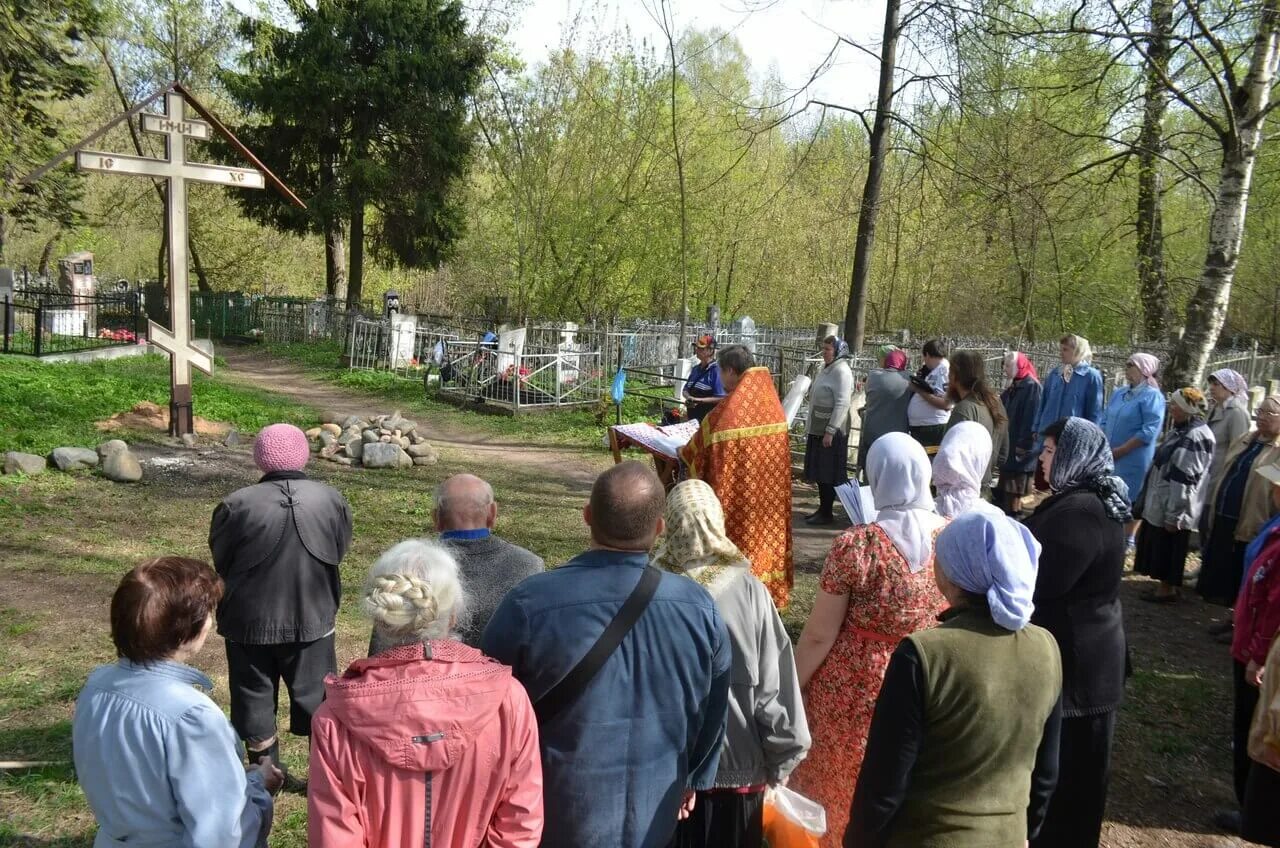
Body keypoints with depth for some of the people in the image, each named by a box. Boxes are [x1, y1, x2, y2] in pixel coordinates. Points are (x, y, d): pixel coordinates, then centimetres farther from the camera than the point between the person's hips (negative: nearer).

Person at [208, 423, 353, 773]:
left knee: (254, 696, 16)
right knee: (317, 696, 16)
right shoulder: (332, 500, -10)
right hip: (312, 618, 1)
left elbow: (220, 562, -2)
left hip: (249, 620, -1)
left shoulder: (236, 505, -16)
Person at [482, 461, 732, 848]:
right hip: (652, 815, 2)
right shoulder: (698, 607, -14)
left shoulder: (528, 605, -23)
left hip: (555, 813, -2)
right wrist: (694, 779, 20)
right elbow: (712, 713, 1)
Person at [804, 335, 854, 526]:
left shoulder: (842, 371, -14)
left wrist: (830, 431, -22)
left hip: (832, 432, -9)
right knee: (818, 472, 13)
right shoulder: (826, 369, 14)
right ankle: (822, 510, 23)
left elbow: (842, 404, -20)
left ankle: (826, 513, 6)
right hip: (818, 430, 9)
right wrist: (811, 427, 18)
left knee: (828, 474, -1)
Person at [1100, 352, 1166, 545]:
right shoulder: (1119, 393, 11)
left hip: (1134, 459, -7)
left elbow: (1149, 431, -18)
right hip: (1109, 456, 7)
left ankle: (1128, 540, 15)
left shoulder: (1152, 396, -12)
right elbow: (1105, 421, 16)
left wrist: (1120, 450, -18)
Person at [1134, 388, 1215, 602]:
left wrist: (1174, 515, -22)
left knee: (1167, 549, 4)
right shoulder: (1183, 431, 9)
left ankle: (1167, 589, 16)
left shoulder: (1194, 438, -23)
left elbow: (1184, 481, -24)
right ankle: (1165, 585, 27)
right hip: (1160, 503, 9)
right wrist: (1145, 500, 23)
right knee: (1159, 547, 17)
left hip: (1171, 509, -9)